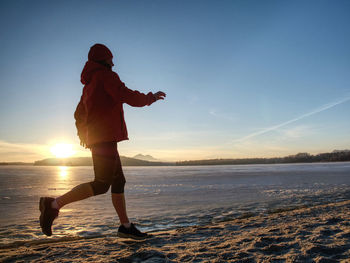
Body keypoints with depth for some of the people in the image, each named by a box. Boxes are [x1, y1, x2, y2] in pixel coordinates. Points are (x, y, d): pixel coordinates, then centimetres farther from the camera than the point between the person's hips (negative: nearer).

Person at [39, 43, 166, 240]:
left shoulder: (89, 85, 24)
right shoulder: (106, 75, -3)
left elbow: (79, 114, 27)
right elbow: (128, 97, -17)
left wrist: (83, 134, 41)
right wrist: (151, 98, -1)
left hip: (96, 138, 10)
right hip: (106, 136, -10)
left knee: (119, 181, 9)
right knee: (102, 184, -13)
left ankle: (126, 226, 12)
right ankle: (55, 204, -10)